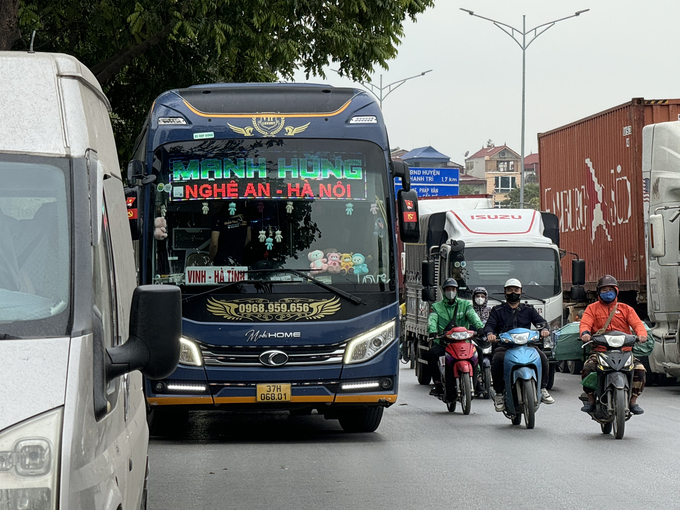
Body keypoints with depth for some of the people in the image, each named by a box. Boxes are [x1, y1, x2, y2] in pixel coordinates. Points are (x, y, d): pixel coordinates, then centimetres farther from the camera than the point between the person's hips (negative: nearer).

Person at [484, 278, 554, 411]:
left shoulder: (528, 310, 22)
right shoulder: (497, 310, 18)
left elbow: (540, 321, 10)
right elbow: (489, 325, 4)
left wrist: (544, 329, -16)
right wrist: (490, 333, -21)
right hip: (504, 346, -2)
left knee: (542, 357, -26)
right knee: (497, 359, -34)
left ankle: (543, 389, -12)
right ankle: (499, 394, -22)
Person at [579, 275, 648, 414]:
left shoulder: (625, 309, 19)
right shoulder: (592, 308, 16)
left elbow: (637, 323, 6)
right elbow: (585, 323, 0)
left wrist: (641, 333, -17)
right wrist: (585, 333, -24)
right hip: (599, 350, -1)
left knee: (639, 369, -23)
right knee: (587, 368, -28)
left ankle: (633, 401, -7)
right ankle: (590, 400, -10)